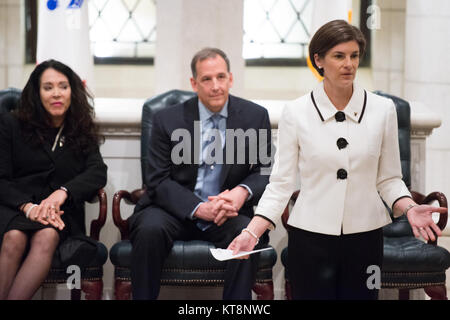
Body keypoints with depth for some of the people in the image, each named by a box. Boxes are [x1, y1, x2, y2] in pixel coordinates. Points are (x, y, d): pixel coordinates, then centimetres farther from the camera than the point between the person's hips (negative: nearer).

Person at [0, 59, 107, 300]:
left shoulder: (82, 133, 16)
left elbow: (98, 172, 0)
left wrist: (63, 192, -20)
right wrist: (27, 206, -18)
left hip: (59, 211, 1)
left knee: (47, 237, -35)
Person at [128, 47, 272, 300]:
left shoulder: (255, 116, 1)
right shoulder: (167, 120, -2)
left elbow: (265, 172, 3)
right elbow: (159, 181, -5)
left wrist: (243, 192, -21)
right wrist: (198, 208, -22)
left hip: (227, 213, 1)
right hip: (176, 210, 0)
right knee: (150, 229, -31)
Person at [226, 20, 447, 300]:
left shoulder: (383, 109, -1)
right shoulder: (296, 113, -5)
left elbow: (388, 179, 6)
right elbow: (282, 182, -4)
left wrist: (409, 208, -14)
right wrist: (252, 232, -14)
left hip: (365, 236, 2)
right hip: (311, 236, -1)